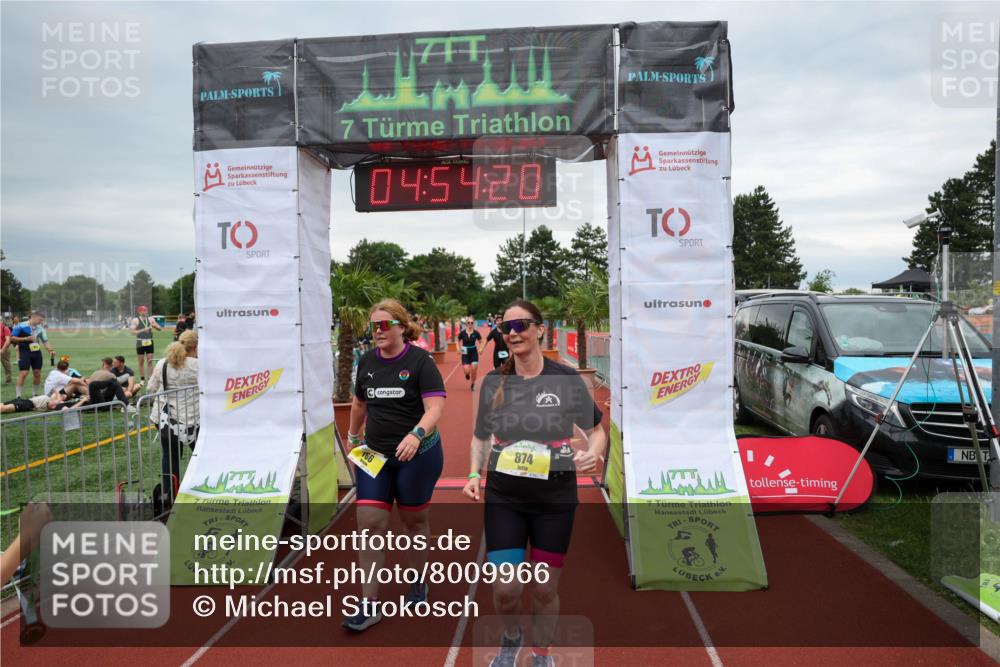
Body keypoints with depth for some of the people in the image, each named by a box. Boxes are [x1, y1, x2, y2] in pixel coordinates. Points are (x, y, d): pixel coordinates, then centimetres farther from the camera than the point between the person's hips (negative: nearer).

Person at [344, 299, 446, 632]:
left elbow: (435, 407, -22)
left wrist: (416, 434, -39)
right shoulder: (367, 361, 3)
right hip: (374, 454, 4)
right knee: (369, 522, -4)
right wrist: (353, 435, 27)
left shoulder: (421, 360, -13)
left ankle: (419, 584, 35)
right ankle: (369, 604, 4)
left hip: (418, 454, -4)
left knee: (415, 520, 12)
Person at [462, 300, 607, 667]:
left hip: (555, 499, -1)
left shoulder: (566, 379, -7)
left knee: (545, 589, 9)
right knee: (504, 589, 1)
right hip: (503, 498, 1)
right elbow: (481, 437, 12)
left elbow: (596, 430, 2)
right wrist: (474, 474, -3)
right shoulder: (494, 382, -1)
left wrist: (592, 454, -18)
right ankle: (511, 637, 36)